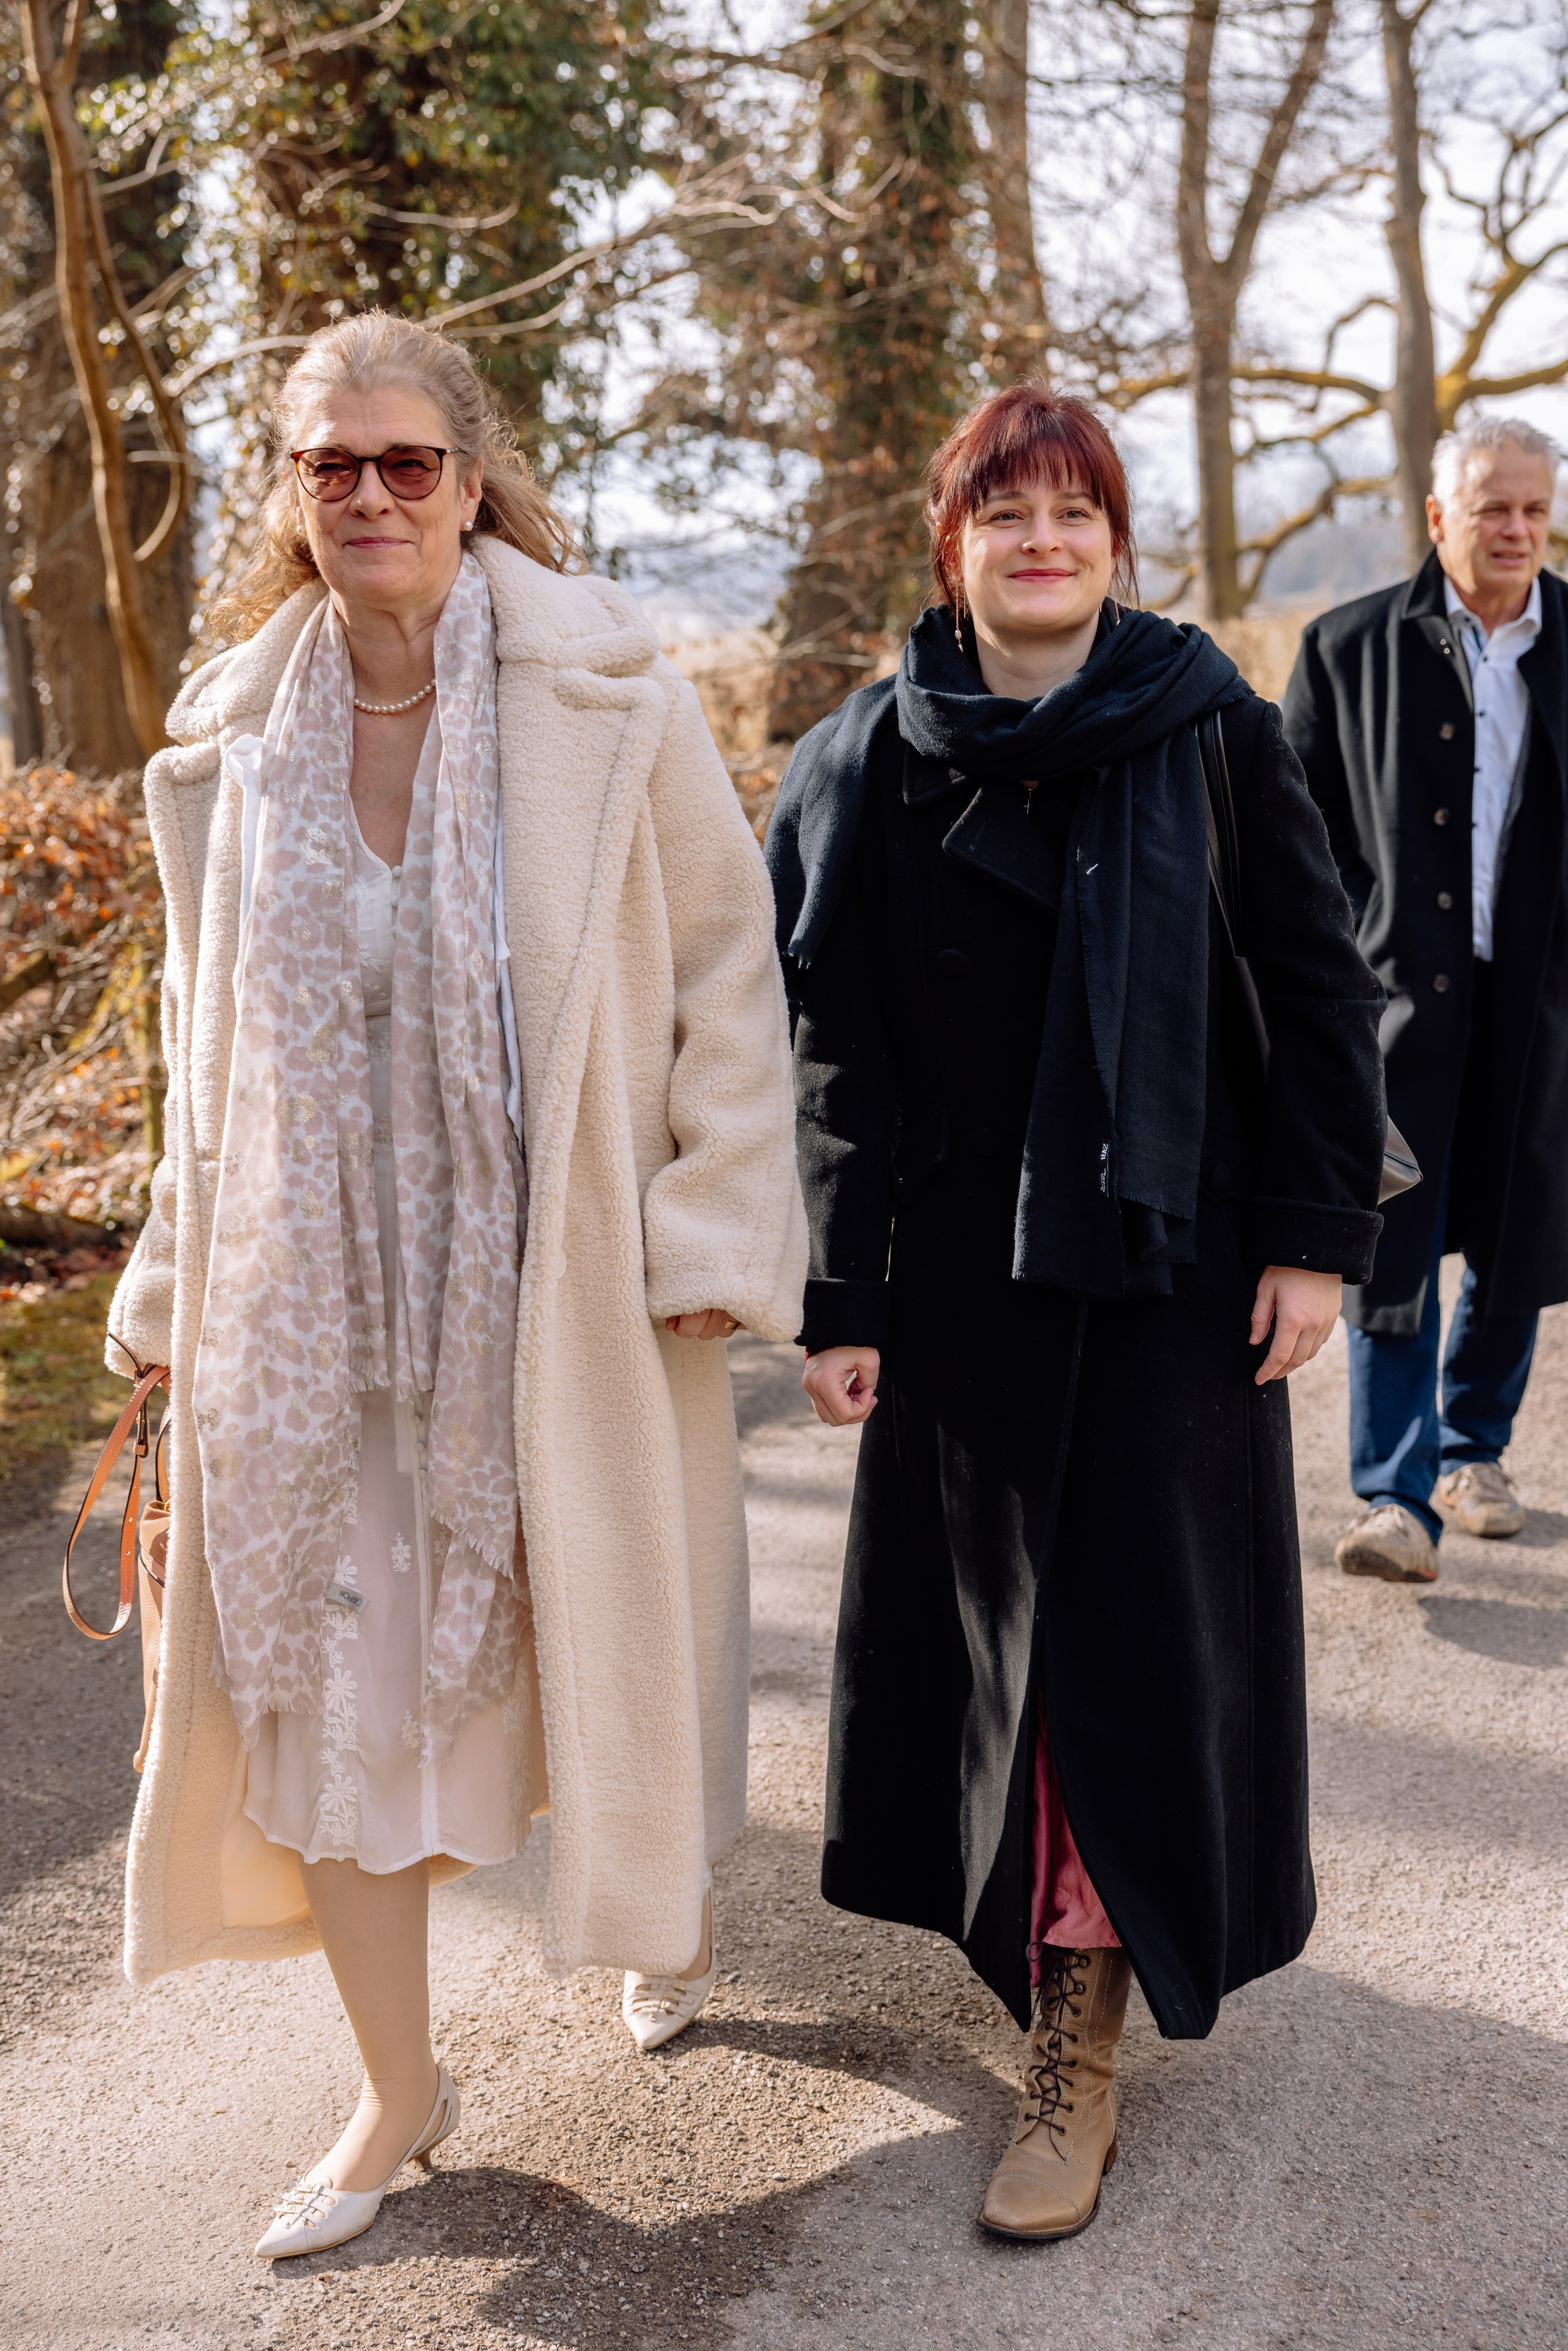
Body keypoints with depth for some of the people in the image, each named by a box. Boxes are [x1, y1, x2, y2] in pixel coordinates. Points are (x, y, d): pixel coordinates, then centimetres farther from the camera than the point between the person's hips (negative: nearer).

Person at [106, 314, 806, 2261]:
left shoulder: (602, 698, -8)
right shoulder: (232, 741, 2)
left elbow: (722, 967, -5)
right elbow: (214, 1035, 11)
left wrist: (717, 1232, -10)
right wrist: (178, 1284, 11)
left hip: (556, 1275, -3)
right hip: (317, 1287, 3)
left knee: (602, 1621, 12)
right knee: (316, 1658, 4)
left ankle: (670, 1904, 47)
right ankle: (398, 2086, 25)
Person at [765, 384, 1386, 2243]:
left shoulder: (1216, 736, -3)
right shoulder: (873, 764, 0)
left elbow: (1319, 988, -1)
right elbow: (832, 1044, 0)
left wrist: (1315, 1232, -6)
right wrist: (834, 1299, -3)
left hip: (1171, 1256, -1)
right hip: (965, 1267, 2)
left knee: (1141, 1618, 1)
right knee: (991, 1606, 9)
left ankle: (1080, 2031, 11)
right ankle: (1055, 1932, 32)